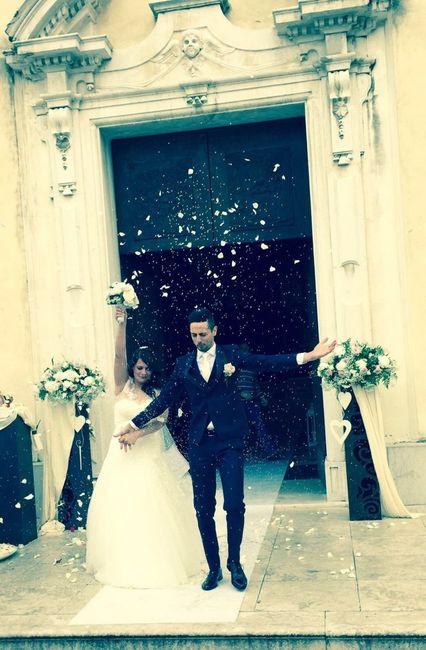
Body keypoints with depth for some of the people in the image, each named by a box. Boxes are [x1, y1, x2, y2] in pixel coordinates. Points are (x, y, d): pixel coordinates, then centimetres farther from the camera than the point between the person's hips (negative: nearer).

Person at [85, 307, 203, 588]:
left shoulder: (157, 395, 5)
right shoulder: (123, 386, 4)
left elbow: (159, 421, -10)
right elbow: (119, 354, -8)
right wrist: (122, 323, -19)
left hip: (149, 459, 0)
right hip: (122, 458, 0)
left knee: (152, 510, 3)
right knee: (120, 510, 3)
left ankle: (158, 563, 17)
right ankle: (124, 564, 16)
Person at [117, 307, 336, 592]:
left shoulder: (231, 354, 1)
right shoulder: (184, 364, 8)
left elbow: (267, 362, -8)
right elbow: (164, 400, 10)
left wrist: (307, 356, -19)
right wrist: (134, 425, 9)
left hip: (229, 441, -2)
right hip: (199, 444, 2)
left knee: (234, 504, -5)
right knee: (203, 509, 7)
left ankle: (235, 563, 17)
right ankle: (214, 568, 21)